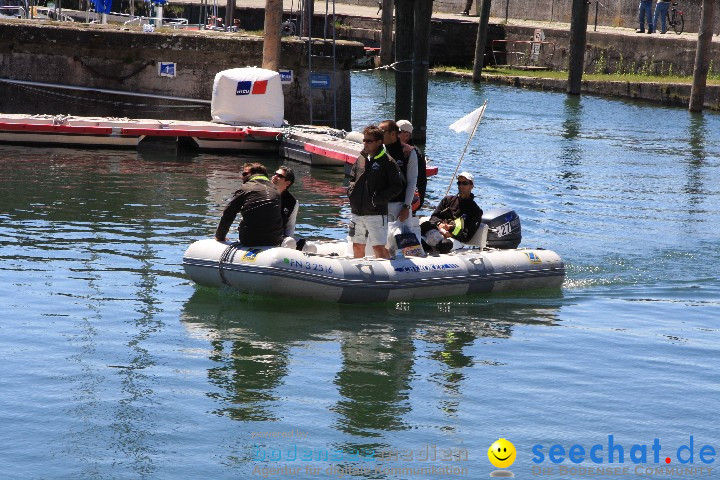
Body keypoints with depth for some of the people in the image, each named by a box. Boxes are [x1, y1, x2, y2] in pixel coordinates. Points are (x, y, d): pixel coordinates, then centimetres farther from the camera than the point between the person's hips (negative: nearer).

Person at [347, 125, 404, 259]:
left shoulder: (387, 162, -7)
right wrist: (351, 191, 6)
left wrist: (379, 198, -16)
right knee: (357, 247, 13)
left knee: (379, 248, -9)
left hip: (376, 213, -6)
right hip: (357, 212, 6)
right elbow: (352, 179, 26)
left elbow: (397, 186, -8)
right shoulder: (361, 159, 11)